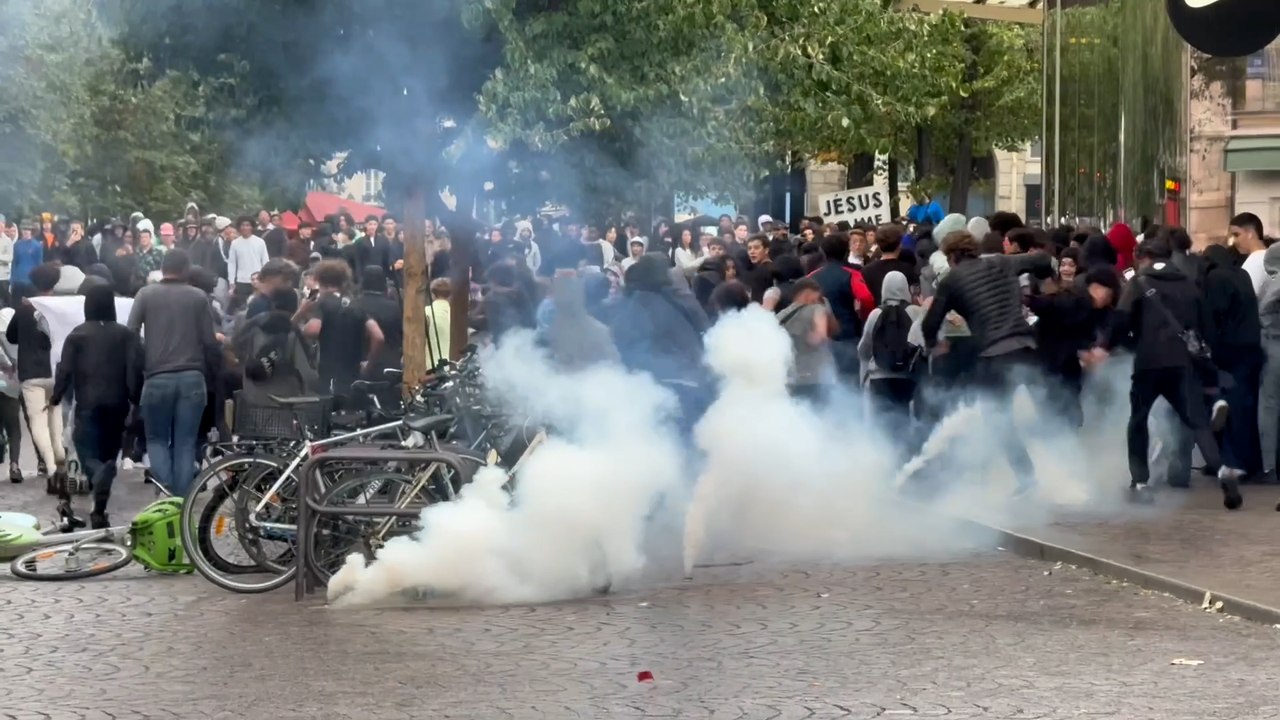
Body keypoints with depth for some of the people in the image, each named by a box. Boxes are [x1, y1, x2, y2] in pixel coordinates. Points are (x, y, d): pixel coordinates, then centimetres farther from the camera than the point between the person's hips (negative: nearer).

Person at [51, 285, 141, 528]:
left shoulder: (77, 334, 1)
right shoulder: (126, 334, 3)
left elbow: (65, 369, -3)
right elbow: (135, 368, -6)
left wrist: (56, 397, 8)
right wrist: (135, 398, 2)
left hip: (88, 404, -2)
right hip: (116, 404, 2)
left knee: (89, 453, 0)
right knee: (108, 454, 12)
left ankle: (99, 483, -35)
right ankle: (99, 510, 5)